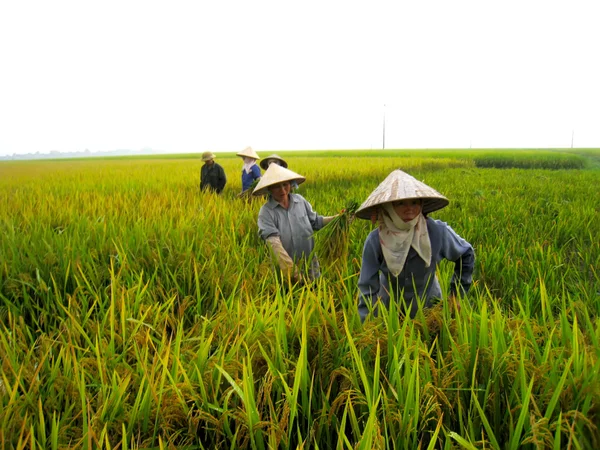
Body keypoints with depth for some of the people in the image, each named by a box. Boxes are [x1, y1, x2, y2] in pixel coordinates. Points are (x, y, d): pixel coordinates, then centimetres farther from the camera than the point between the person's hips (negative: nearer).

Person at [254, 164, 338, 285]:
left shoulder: (300, 200, 0)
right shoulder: (266, 212, -14)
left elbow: (315, 222, 11)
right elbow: (274, 242, -25)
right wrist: (291, 269, -35)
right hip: (285, 270, -3)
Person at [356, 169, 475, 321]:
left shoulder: (437, 232, -23)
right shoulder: (375, 241, -25)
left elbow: (467, 255, -3)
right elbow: (367, 288, -18)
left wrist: (457, 294, -1)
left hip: (429, 307, 1)